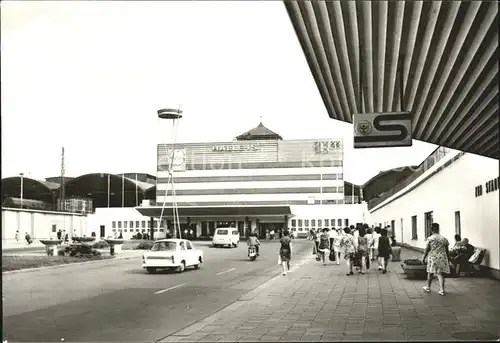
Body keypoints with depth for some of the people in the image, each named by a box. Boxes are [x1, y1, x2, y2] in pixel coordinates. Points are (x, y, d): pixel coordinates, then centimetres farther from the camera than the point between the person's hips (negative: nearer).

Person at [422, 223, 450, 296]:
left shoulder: (430, 238, -6)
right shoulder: (444, 239, 5)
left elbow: (427, 250, -6)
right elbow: (447, 251, 8)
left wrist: (423, 258, 2)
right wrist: (448, 259, 17)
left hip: (433, 258, -2)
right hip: (442, 258, 2)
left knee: (430, 273, 13)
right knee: (441, 274, 3)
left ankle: (428, 287, 28)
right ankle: (442, 290, -3)